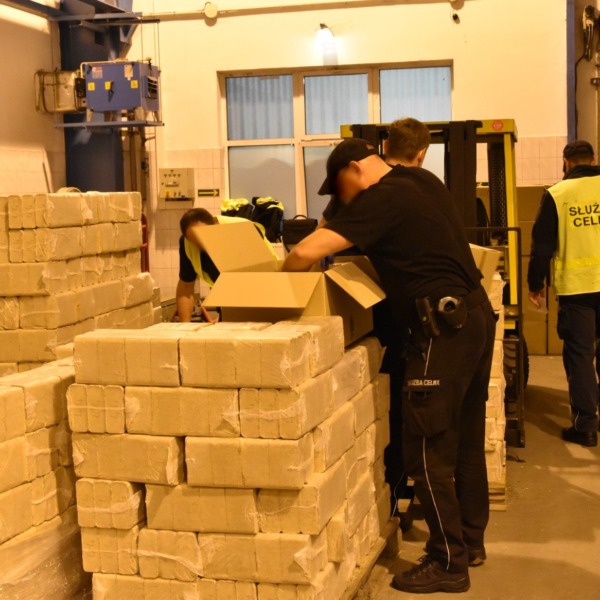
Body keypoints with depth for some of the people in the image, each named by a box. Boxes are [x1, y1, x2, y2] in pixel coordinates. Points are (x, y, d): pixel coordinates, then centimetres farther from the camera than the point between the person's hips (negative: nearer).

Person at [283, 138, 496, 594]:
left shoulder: (380, 199, -13)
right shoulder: (423, 180, 13)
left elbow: (306, 252, -19)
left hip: (444, 327, -10)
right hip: (476, 312, 10)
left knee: (428, 450, -2)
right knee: (467, 439, 18)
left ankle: (449, 564, 6)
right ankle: (470, 541, 30)